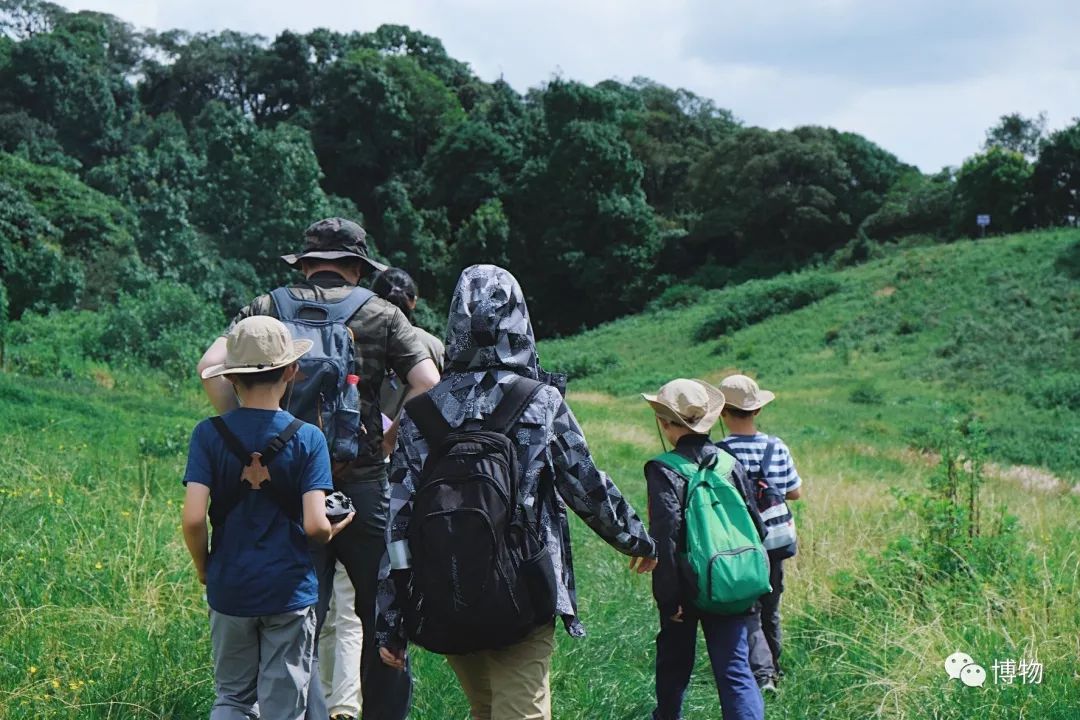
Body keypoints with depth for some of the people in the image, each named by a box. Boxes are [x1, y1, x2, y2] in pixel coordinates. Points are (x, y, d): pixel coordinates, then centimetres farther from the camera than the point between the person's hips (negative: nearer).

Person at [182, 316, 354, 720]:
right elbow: (315, 525, -15)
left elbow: (193, 519, -13)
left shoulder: (209, 435, -6)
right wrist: (336, 527, 7)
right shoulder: (307, 439, -8)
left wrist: (203, 568, 5)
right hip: (289, 593, -1)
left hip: (229, 591, 1)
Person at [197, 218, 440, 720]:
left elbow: (212, 364, -8)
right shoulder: (381, 315, 5)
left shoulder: (266, 310, 8)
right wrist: (391, 441, 4)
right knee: (383, 621, 13)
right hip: (363, 485, -1)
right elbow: (430, 387, -7)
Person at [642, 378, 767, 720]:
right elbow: (756, 525, 5)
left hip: (686, 586, -3)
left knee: (674, 662, 19)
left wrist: (669, 596, -13)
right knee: (734, 669, 0)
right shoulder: (730, 463, 1)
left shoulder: (664, 471, -14)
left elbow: (666, 537, -19)